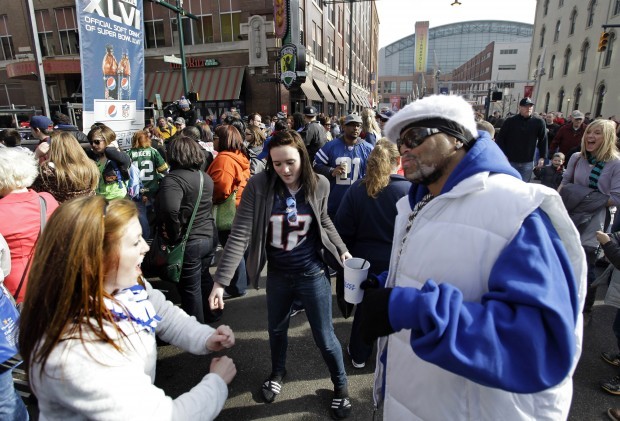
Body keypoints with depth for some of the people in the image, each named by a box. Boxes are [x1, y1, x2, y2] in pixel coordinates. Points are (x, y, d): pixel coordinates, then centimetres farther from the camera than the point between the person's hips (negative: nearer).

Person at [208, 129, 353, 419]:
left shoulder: (319, 185, -13)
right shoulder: (258, 186, -19)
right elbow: (239, 235, -21)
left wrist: (341, 249, -1)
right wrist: (221, 281, -25)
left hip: (312, 274, -1)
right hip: (278, 275, 1)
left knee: (324, 337, 11)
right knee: (276, 330, 24)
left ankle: (341, 385, 41)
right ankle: (278, 372, 56)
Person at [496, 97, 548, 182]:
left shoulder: (539, 123, 1)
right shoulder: (510, 121, -3)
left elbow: (543, 140, 6)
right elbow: (500, 138, -2)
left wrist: (542, 157, 1)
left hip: (527, 163, 2)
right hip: (510, 161, -1)